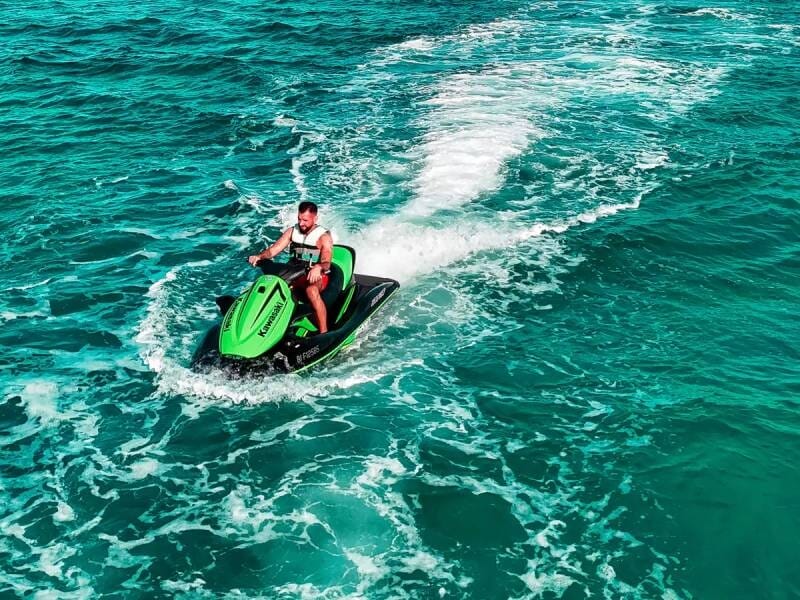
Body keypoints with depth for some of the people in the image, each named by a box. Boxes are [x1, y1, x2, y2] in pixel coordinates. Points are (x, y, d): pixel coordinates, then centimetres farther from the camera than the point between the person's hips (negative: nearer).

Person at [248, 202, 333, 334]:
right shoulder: (292, 231, 6)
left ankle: (324, 333, -39)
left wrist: (318, 267, -45)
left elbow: (326, 263, -21)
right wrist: (259, 256, -23)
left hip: (316, 276, -5)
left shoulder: (323, 236, -8)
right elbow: (273, 250, -1)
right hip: (294, 275, 5)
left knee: (311, 290, -40)